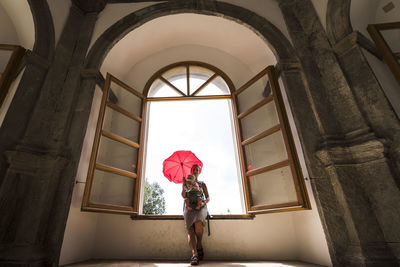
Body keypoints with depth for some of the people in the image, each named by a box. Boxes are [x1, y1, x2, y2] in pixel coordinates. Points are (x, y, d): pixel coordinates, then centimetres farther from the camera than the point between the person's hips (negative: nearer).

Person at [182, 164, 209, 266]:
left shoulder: (202, 184, 20)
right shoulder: (186, 182, 19)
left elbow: (208, 197, 15)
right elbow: (183, 196, 7)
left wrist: (205, 201, -7)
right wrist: (184, 185, -9)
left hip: (200, 206, 0)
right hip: (189, 207, 1)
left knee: (198, 223, -30)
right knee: (190, 229, -23)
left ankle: (199, 246, -7)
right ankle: (194, 254, -28)